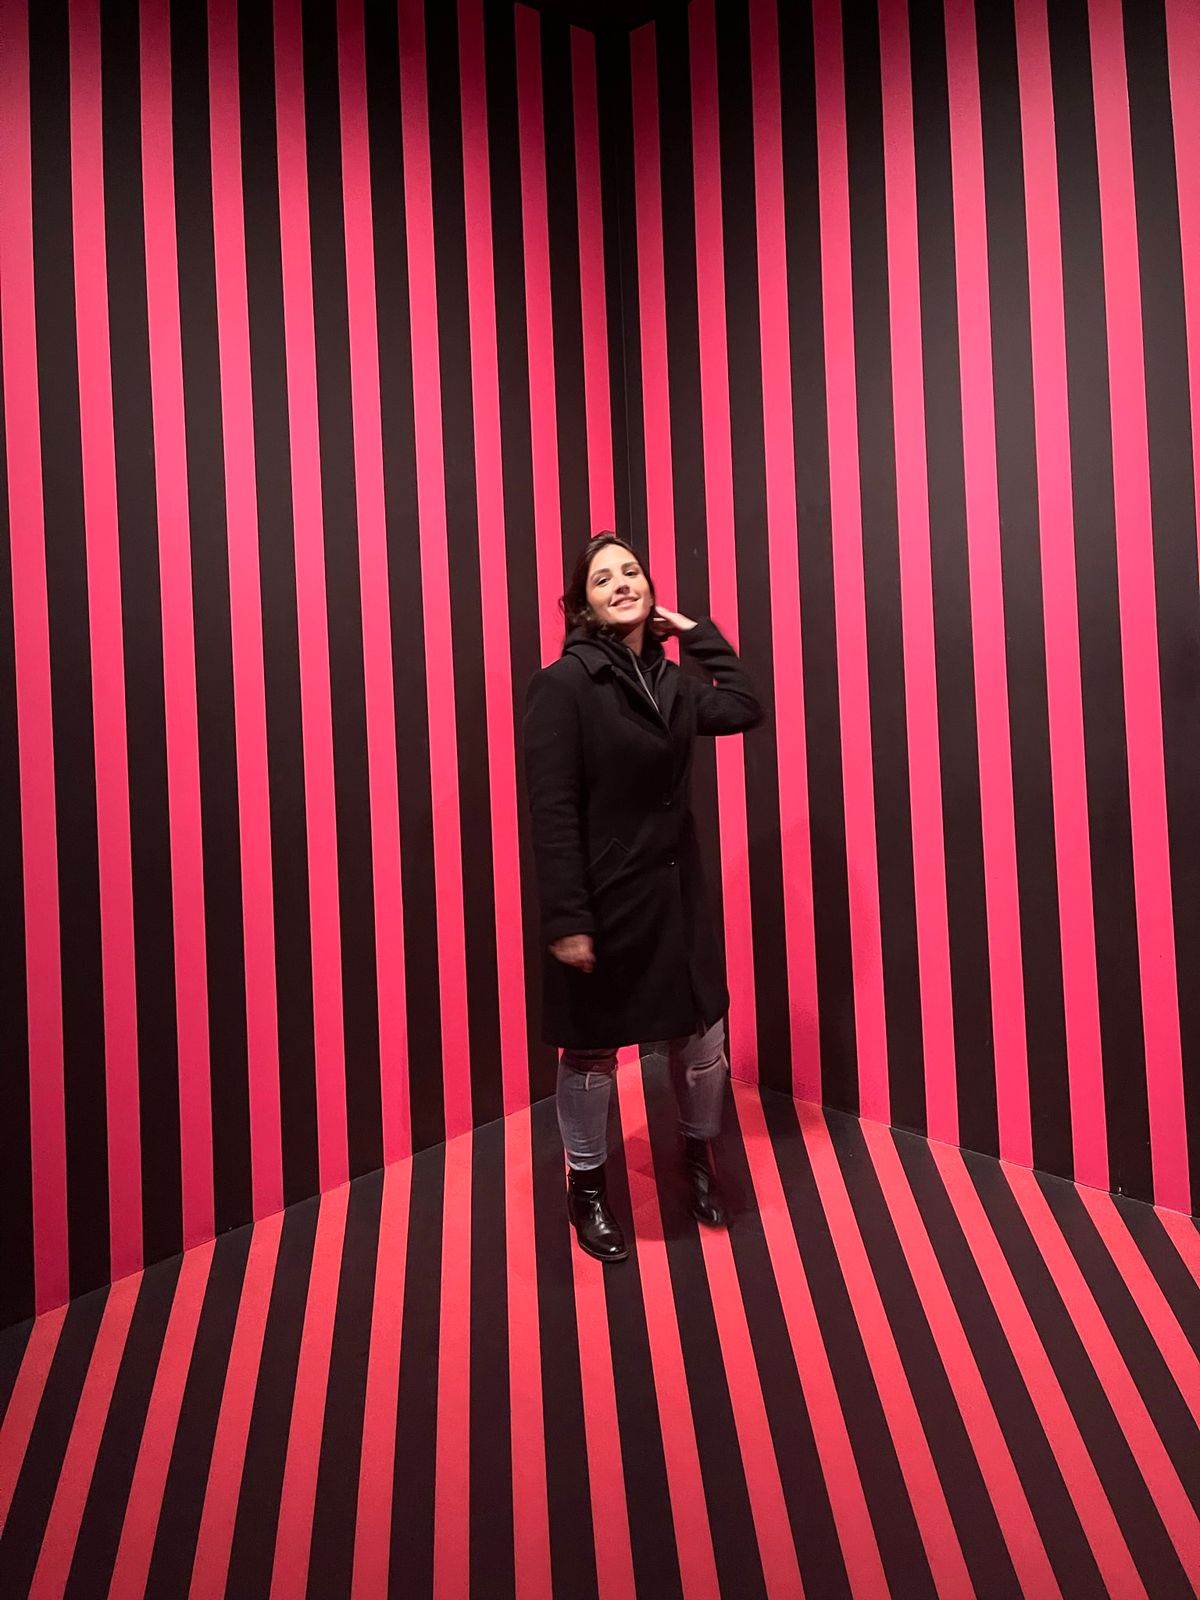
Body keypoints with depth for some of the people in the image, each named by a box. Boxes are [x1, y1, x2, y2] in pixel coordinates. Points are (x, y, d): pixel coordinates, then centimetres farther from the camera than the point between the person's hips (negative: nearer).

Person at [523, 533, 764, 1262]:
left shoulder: (668, 680, 8)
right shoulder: (563, 684, -14)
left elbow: (745, 707, 5)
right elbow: (552, 811, -17)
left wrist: (695, 630, 5)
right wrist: (566, 918, -20)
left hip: (677, 890, 6)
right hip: (603, 898, -6)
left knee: (702, 1039, 14)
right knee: (591, 1053, 11)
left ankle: (699, 1156, 41)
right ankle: (588, 1186, 33)